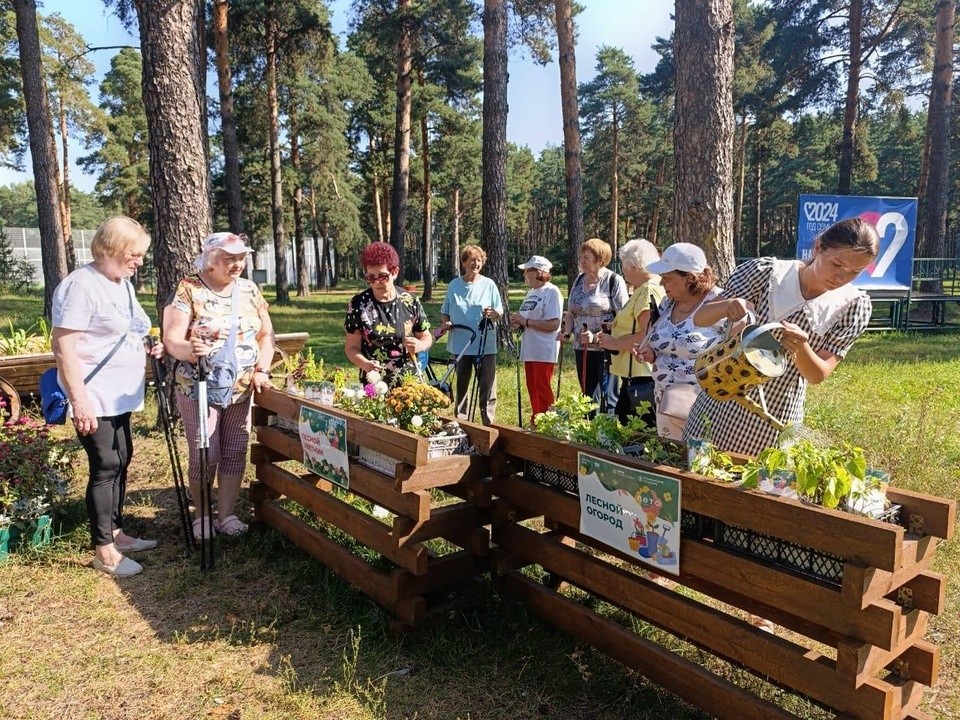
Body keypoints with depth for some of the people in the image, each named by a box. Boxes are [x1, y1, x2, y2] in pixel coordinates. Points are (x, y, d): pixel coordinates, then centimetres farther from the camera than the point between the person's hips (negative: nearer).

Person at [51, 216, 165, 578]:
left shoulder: (123, 284, 12)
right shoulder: (82, 285, -17)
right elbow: (63, 347, -21)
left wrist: (149, 350, 7)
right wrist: (79, 400, -25)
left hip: (119, 397, 9)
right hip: (94, 400, -9)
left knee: (120, 462, 15)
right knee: (106, 467, -4)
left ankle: (115, 532, 30)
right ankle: (104, 551, 9)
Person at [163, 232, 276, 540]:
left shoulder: (249, 290, 6)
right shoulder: (189, 290, -8)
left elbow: (266, 333, 10)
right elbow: (172, 339, -13)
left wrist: (262, 369, -4)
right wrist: (189, 349, -35)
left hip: (242, 388, 4)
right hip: (199, 388, -4)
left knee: (235, 453, 8)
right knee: (205, 456, 1)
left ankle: (227, 514, 22)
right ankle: (202, 514, 22)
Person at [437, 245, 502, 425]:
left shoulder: (489, 284, 0)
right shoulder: (454, 285, 5)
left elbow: (500, 313, 1)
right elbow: (445, 311, 13)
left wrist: (493, 314, -22)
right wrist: (445, 322, -8)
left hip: (485, 345, -2)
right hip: (460, 344, 2)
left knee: (487, 387, -2)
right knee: (461, 386, 13)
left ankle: (489, 424, 6)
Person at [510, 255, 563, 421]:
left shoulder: (551, 292, -12)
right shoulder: (531, 292, 15)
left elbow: (553, 325, -20)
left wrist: (525, 321, -17)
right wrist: (518, 322, 1)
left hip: (544, 352, -9)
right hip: (530, 351, 9)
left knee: (543, 391, -4)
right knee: (533, 391, 14)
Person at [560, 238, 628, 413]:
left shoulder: (614, 281, -8)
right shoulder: (579, 280, 11)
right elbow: (571, 313, 19)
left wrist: (597, 336, -22)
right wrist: (566, 331, 0)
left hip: (606, 350, -6)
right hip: (582, 350, 6)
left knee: (607, 399, -2)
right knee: (588, 398, 13)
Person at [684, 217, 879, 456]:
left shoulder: (854, 305, -7)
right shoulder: (766, 272, -10)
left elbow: (819, 374, -7)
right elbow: (700, 318, -9)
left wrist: (800, 349, -28)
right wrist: (727, 306, -30)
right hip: (721, 404, 0)